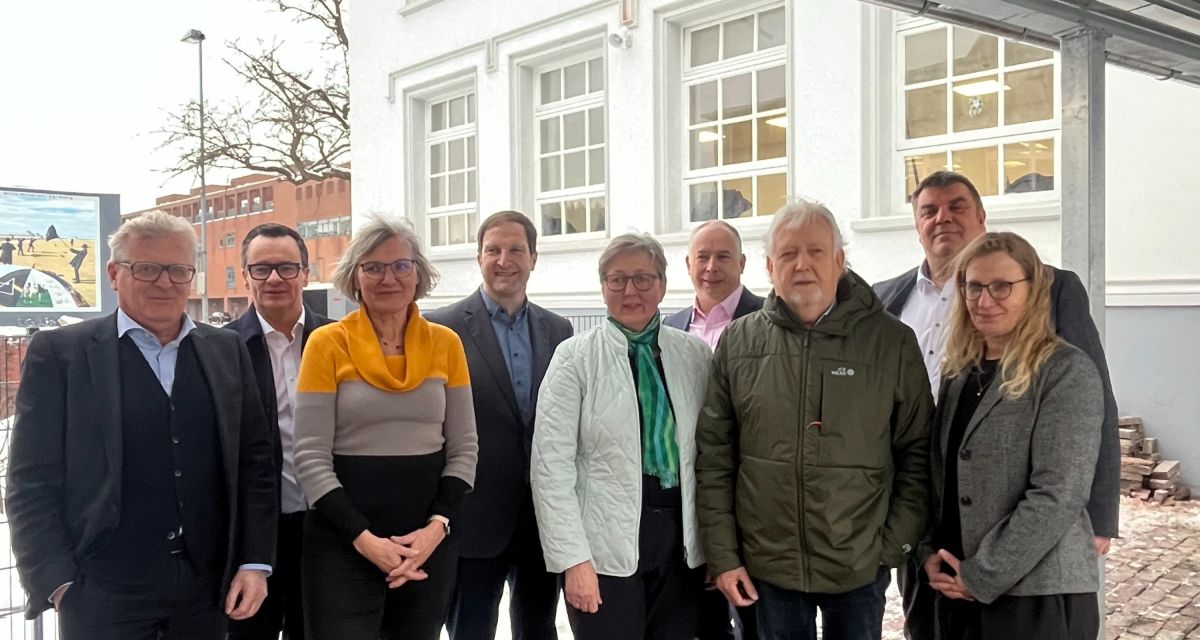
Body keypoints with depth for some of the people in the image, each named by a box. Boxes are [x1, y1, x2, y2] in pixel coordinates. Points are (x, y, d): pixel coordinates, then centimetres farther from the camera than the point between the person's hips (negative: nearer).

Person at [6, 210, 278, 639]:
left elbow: (255, 460, 7)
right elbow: (32, 482, -4)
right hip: (102, 596, -3)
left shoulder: (226, 351, 7)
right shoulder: (60, 353, -2)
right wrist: (56, 583, -9)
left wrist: (255, 562, 0)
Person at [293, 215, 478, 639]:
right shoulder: (328, 344, -4)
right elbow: (311, 458, -6)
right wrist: (363, 538, -15)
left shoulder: (445, 344, 4)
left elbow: (464, 449, 5)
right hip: (342, 543, -2)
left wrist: (436, 526, -9)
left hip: (429, 541, 3)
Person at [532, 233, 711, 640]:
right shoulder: (576, 357, -4)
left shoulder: (694, 354, 5)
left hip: (681, 536, 3)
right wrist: (573, 558, -15)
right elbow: (551, 464, -9)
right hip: (607, 544, -3)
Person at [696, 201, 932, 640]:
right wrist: (722, 555, -1)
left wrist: (896, 545, -3)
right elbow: (714, 458, 1)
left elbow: (917, 452, 1)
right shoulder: (737, 343, -1)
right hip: (766, 566, 1)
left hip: (860, 567, -1)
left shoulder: (893, 342, -4)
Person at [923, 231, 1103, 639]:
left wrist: (981, 577, -16)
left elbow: (1058, 495, -17)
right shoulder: (959, 373, 10)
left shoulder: (1068, 373, -10)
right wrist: (931, 551, -1)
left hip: (1039, 596, -6)